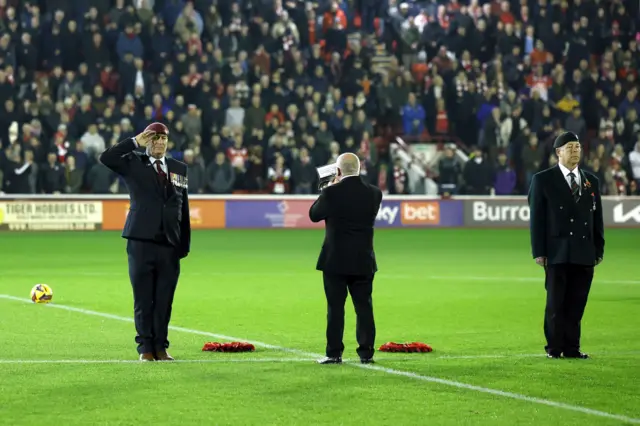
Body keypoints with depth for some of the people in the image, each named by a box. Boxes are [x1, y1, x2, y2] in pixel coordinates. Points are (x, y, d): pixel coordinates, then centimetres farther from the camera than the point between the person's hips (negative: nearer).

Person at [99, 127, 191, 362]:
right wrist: (135, 142, -12)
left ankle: (160, 347, 11)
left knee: (164, 300, 4)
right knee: (143, 299, 1)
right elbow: (106, 158, -13)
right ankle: (145, 347, 8)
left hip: (170, 245, 2)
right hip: (141, 242, -2)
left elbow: (183, 208, 12)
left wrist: (184, 245, 7)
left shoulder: (179, 168, 13)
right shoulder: (134, 163, 5)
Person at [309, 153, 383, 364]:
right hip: (364, 261, 3)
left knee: (335, 308, 2)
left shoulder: (331, 193, -13)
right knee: (364, 307, 7)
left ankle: (334, 353, 2)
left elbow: (314, 215, 0)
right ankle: (366, 353, 6)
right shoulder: (374, 193, 0)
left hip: (335, 260, -3)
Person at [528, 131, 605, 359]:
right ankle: (554, 347, 7)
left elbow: (597, 218, 14)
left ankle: (572, 347, 8)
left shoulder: (592, 181, 13)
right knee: (556, 303, 0)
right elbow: (537, 218, -1)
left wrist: (599, 250, 7)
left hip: (584, 253, 3)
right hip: (557, 253, -3)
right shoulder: (543, 180, 2)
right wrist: (539, 252, -7)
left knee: (576, 304, 3)